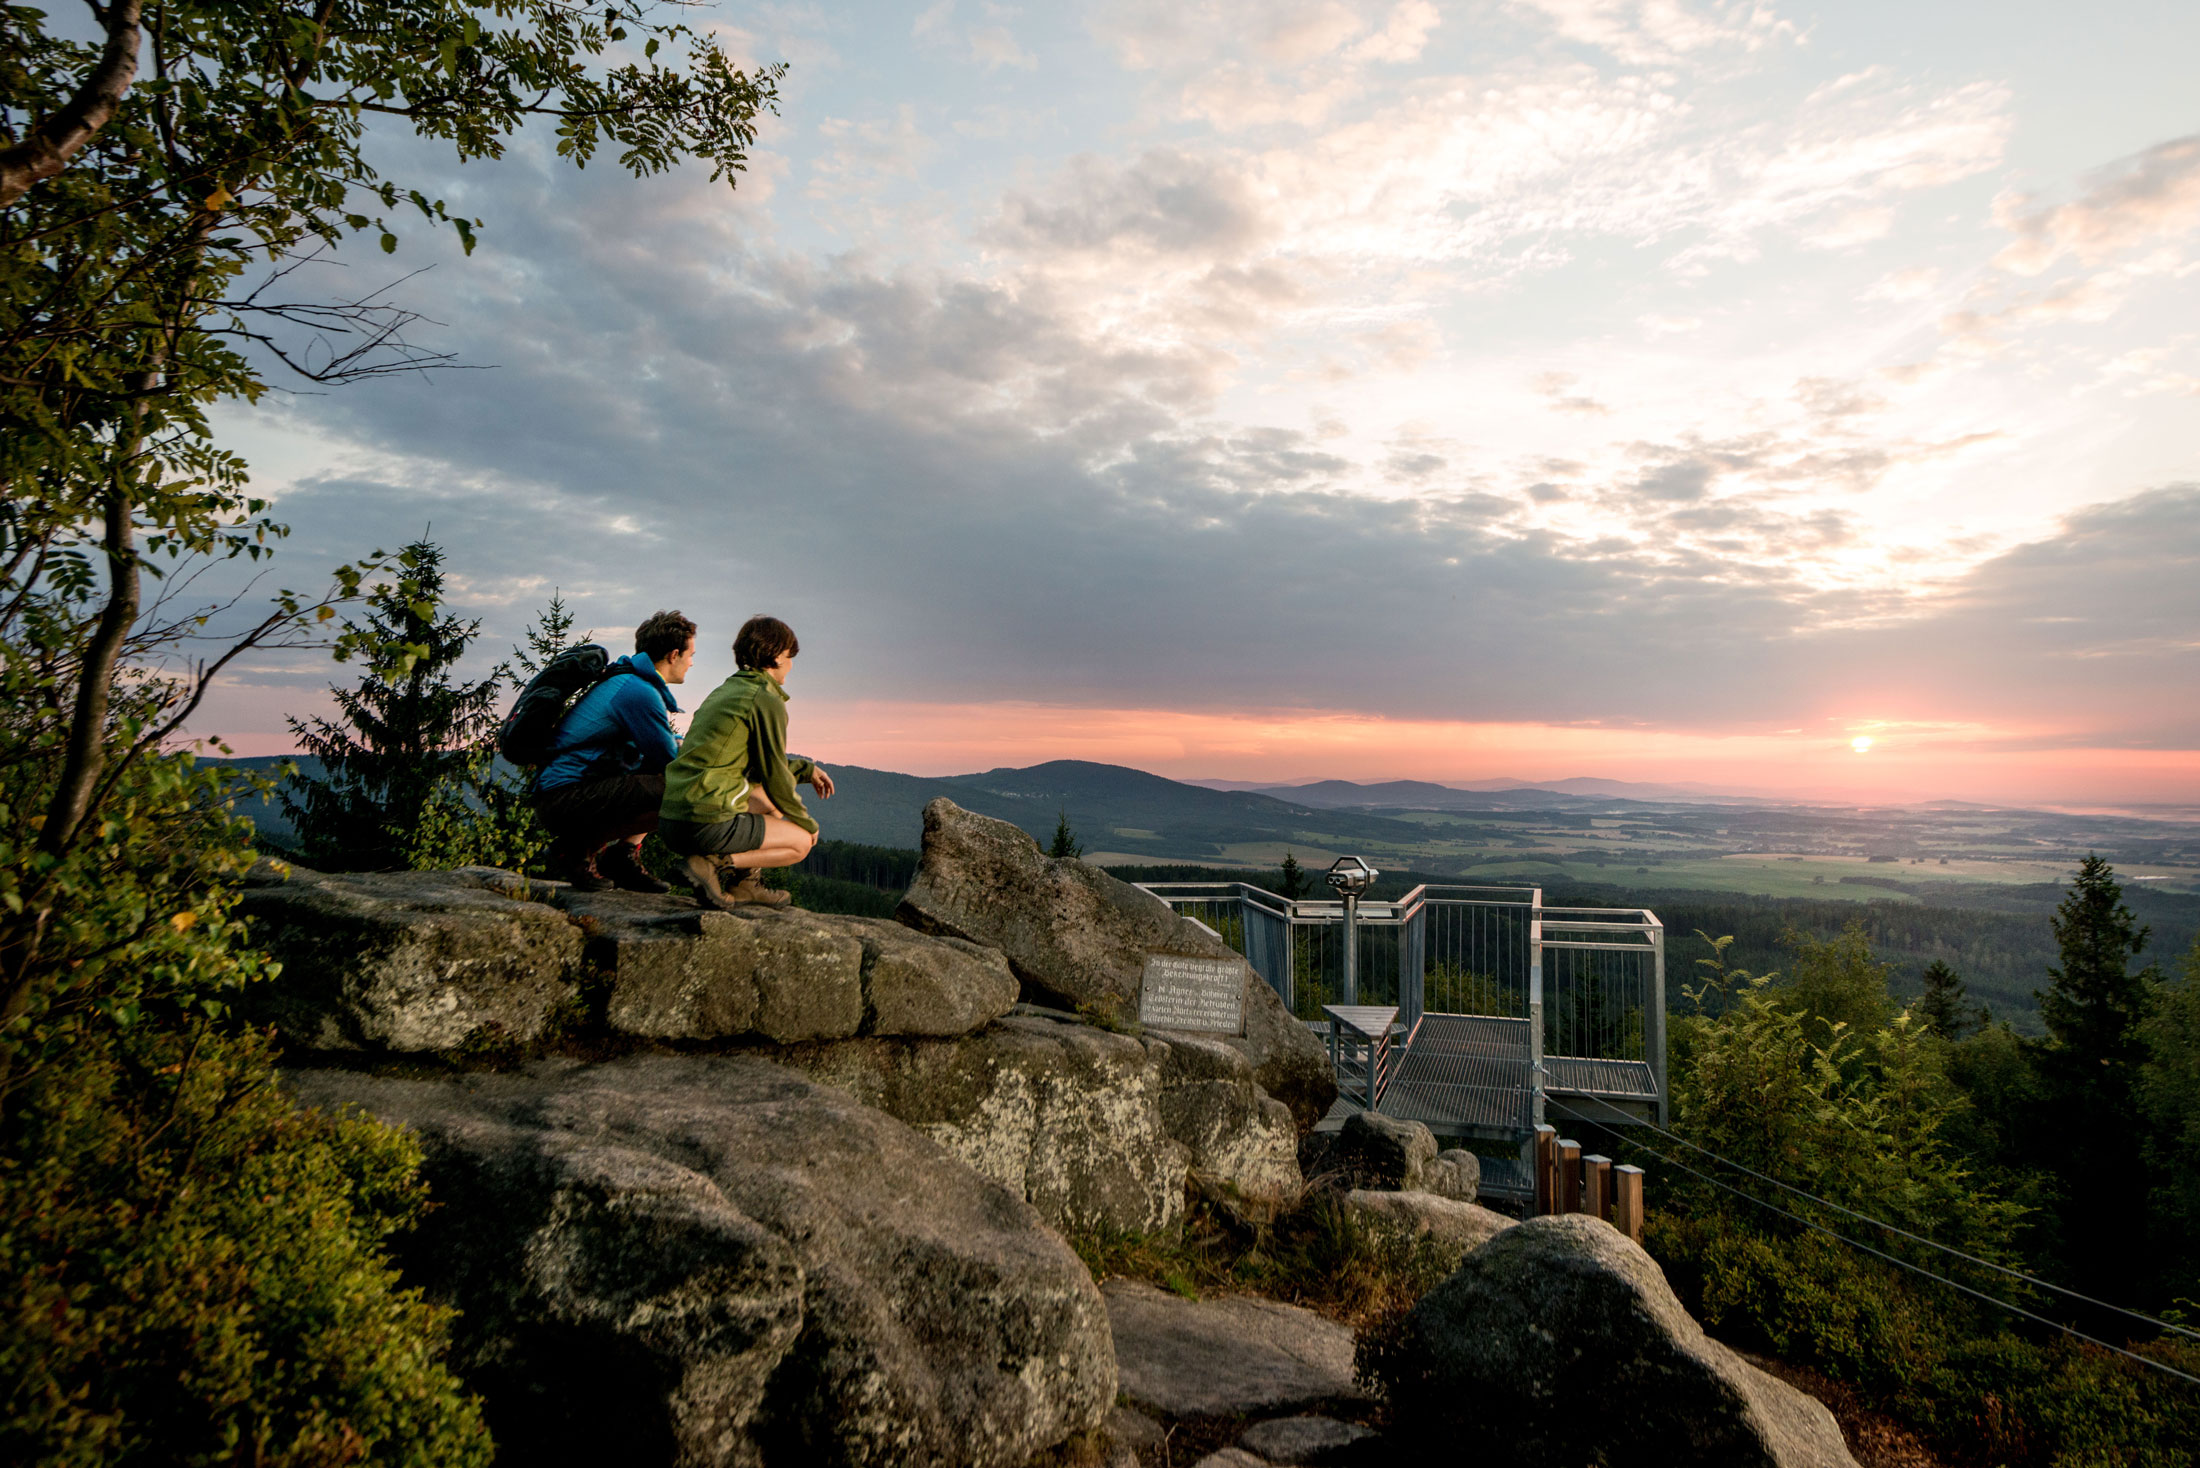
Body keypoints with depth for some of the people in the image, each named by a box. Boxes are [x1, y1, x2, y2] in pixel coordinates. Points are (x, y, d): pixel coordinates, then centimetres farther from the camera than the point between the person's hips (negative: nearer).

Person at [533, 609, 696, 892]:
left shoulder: (625, 682, 16)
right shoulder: (640, 693, -17)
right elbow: (670, 761, -13)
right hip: (564, 798, -11)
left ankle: (623, 854, 8)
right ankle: (578, 848, -10)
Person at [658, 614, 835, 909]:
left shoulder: (724, 691, 18)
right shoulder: (767, 701, -10)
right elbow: (775, 779, -5)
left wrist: (806, 769, 31)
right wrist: (808, 823, 11)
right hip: (707, 824, -9)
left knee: (769, 801, 30)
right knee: (800, 842, 9)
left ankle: (747, 884, 18)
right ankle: (714, 862, -9)